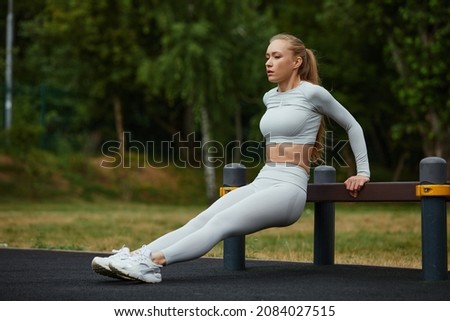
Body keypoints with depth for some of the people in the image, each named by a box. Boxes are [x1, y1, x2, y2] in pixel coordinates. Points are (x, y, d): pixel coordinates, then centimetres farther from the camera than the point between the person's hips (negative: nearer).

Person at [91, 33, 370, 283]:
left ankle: (153, 263, -47)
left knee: (220, 224, -29)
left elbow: (353, 126, 9)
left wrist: (363, 172, 10)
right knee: (200, 221, -18)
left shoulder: (313, 93, -3)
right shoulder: (270, 98, 18)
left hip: (288, 189, -7)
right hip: (260, 183, 7)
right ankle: (135, 257, -37)